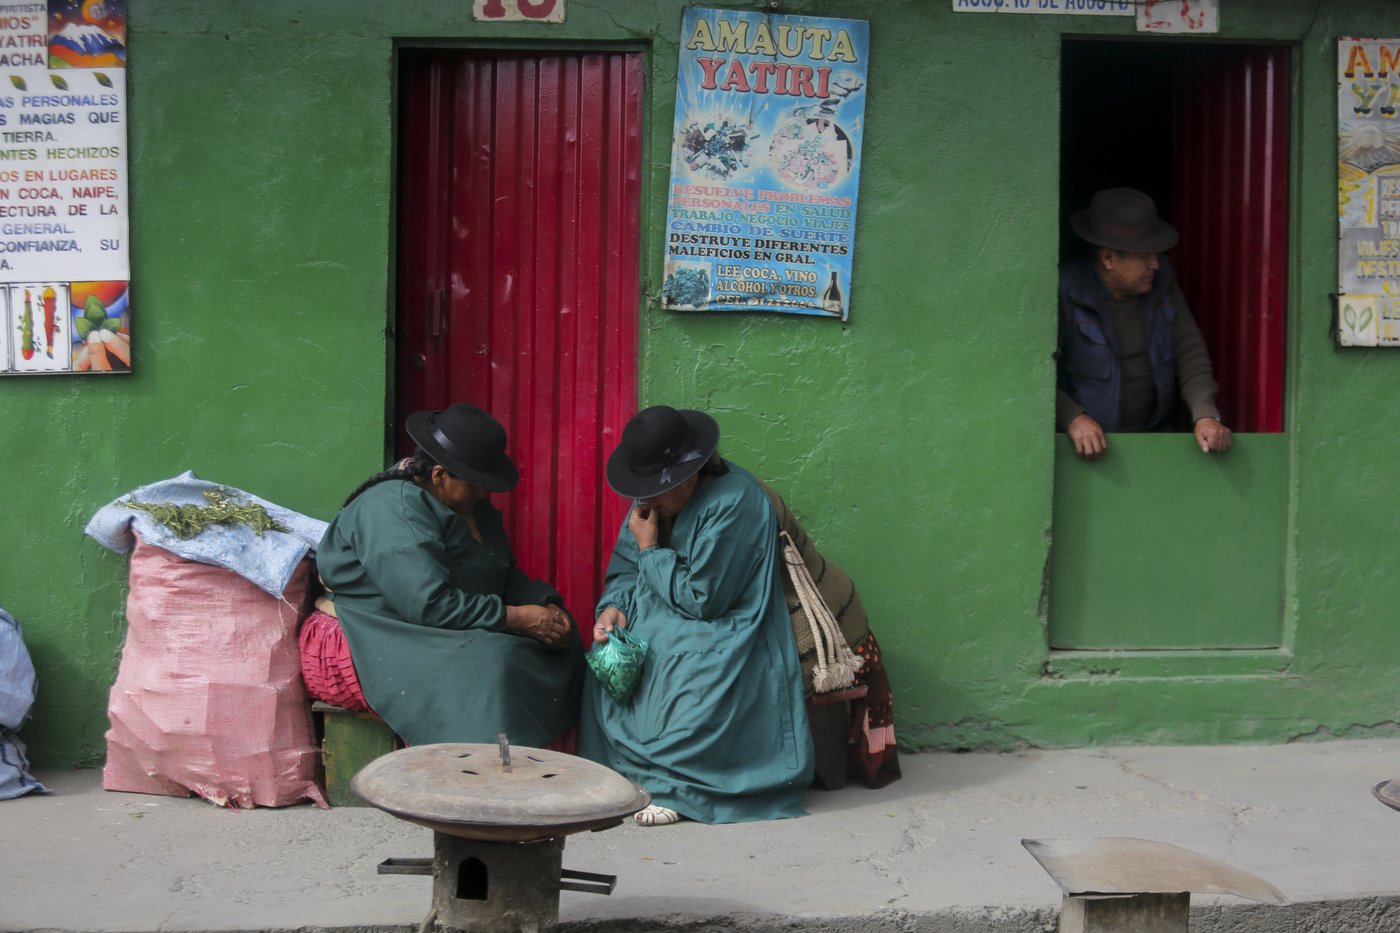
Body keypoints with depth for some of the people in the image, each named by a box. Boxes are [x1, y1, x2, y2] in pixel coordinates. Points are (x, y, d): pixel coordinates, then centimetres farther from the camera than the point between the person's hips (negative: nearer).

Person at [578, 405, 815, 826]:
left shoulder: (734, 503, -22)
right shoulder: (657, 497, 2)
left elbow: (702, 600, -21)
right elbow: (624, 569, 9)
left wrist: (651, 549, -15)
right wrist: (615, 608, -13)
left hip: (722, 631, -8)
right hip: (660, 624, 8)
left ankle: (670, 783, -16)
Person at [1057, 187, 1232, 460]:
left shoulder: (1161, 281, 3)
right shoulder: (1066, 293, -13)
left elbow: (1190, 351, 3)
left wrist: (1206, 415, -12)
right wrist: (1073, 419, -28)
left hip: (1153, 436, 4)